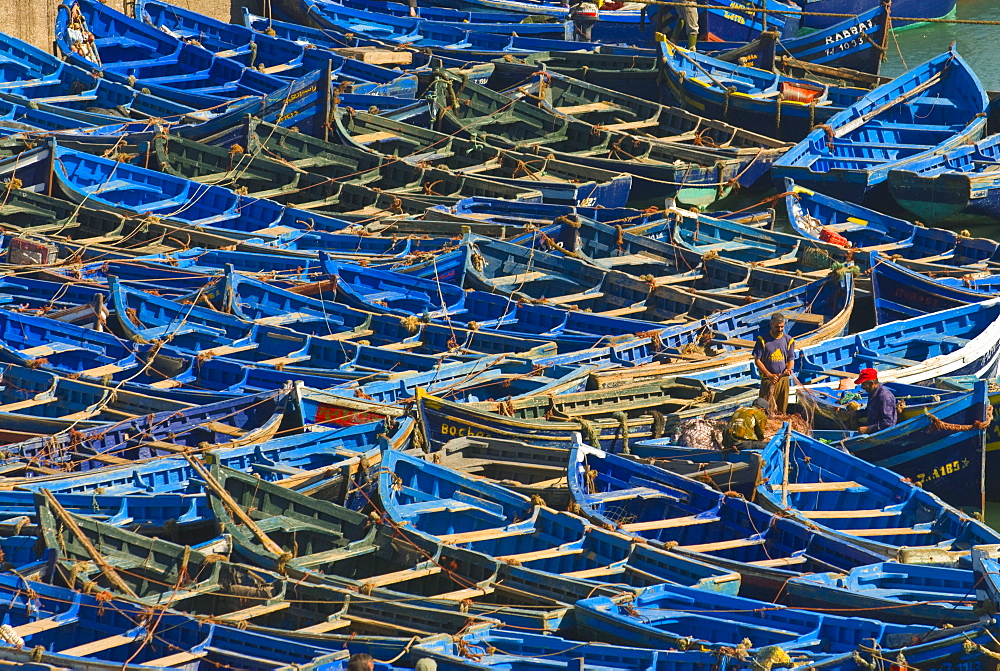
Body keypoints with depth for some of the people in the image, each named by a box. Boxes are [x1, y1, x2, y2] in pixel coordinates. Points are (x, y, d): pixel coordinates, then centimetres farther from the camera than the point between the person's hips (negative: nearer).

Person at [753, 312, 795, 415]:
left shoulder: (788, 340, 6)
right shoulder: (763, 340, -3)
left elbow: (791, 360, 10)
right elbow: (757, 360, -3)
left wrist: (788, 369, -14)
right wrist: (769, 375, -15)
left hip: (783, 378, 3)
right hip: (768, 379, -3)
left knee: (782, 409, 6)